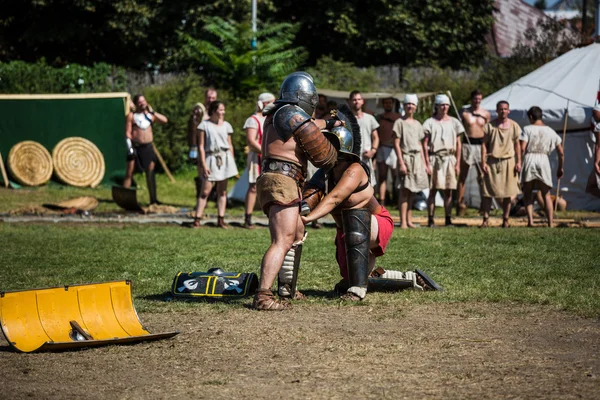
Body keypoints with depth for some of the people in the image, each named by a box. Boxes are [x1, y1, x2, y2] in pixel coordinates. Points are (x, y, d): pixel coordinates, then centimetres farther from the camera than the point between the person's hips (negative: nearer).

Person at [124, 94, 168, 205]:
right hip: (135, 146, -4)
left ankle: (153, 199, 8)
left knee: (151, 173, 3)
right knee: (129, 173, -5)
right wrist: (129, 148, -15)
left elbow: (164, 120, 4)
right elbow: (127, 133, -5)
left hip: (148, 147, 4)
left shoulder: (150, 115, 14)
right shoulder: (131, 116, 0)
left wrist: (152, 111, 0)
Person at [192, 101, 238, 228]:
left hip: (224, 159, 4)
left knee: (222, 191, 5)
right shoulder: (204, 125, -1)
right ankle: (197, 220, -6)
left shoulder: (226, 125, 11)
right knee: (205, 191, -7)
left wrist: (232, 162, 10)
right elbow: (201, 146, -3)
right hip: (210, 159, -4)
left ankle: (221, 220, 9)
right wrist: (203, 164, -8)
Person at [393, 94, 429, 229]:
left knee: (411, 191, 7)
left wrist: (424, 164, 14)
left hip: (417, 158, 6)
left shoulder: (417, 124, 16)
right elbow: (396, 144, -7)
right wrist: (401, 163, -15)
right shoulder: (400, 122, -2)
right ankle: (403, 221, -12)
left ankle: (409, 220, 10)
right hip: (406, 157, -6)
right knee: (405, 190, -10)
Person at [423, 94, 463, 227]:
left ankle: (448, 219, 7)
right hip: (434, 158, -3)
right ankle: (430, 219, -1)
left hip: (449, 159, 3)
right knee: (433, 190, -3)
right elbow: (425, 144, -2)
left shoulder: (454, 122, 11)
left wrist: (457, 163, 6)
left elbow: (458, 144, 12)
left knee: (448, 191, 3)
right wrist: (427, 162, -9)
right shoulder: (430, 123, 1)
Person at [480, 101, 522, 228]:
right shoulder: (490, 126, 1)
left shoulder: (514, 126, 5)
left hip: (508, 161, 1)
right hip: (492, 161, -1)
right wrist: (483, 162, -7)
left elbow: (517, 145, 10)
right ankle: (485, 219, -2)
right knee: (488, 191, -5)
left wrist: (518, 162, 3)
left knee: (508, 193, 3)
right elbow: (484, 144, 1)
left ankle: (505, 220, 9)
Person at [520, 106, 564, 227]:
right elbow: (561, 152, 11)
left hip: (529, 158, -2)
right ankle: (550, 223, 5)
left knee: (527, 192, 10)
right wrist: (560, 168, 22)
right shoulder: (550, 131, 11)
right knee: (546, 194, 13)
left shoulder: (527, 129, 1)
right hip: (544, 160, 2)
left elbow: (522, 148, -12)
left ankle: (530, 220, -7)